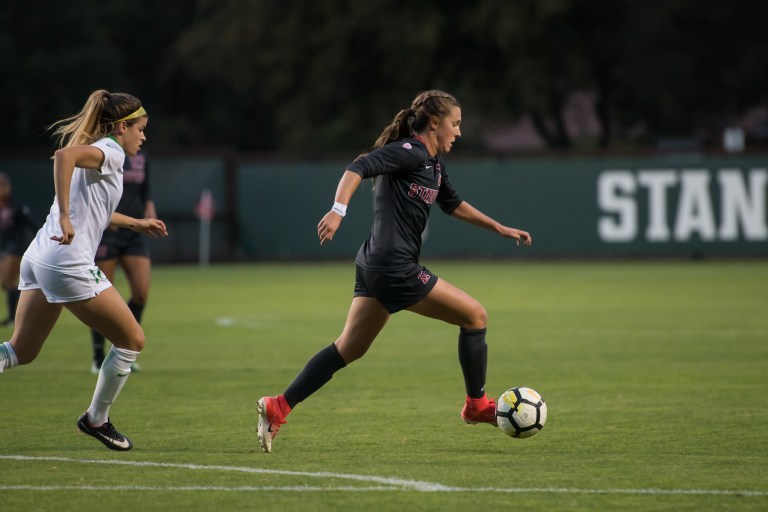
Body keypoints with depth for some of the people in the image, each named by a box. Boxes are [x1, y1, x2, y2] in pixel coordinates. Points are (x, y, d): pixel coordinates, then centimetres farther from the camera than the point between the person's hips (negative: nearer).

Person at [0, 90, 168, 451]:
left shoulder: (97, 152, 22)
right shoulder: (110, 152, -7)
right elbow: (64, 156, -28)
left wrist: (136, 224, 42)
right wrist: (64, 217, -31)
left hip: (39, 257, 10)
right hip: (69, 264, -10)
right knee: (132, 340, 5)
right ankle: (96, 419, 17)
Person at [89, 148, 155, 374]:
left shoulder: (140, 155, 11)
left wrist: (149, 208, 2)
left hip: (134, 233, 5)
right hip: (105, 233, -5)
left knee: (141, 292, -7)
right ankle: (98, 358, 12)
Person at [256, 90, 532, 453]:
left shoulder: (433, 163, 18)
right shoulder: (410, 152, -12)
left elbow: (454, 205, 32)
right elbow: (359, 168, -22)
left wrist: (499, 228, 30)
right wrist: (338, 210, -36)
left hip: (374, 266, 10)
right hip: (395, 268, -10)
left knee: (349, 349, 13)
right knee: (475, 315, 0)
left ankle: (277, 408, 10)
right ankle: (477, 405, 13)